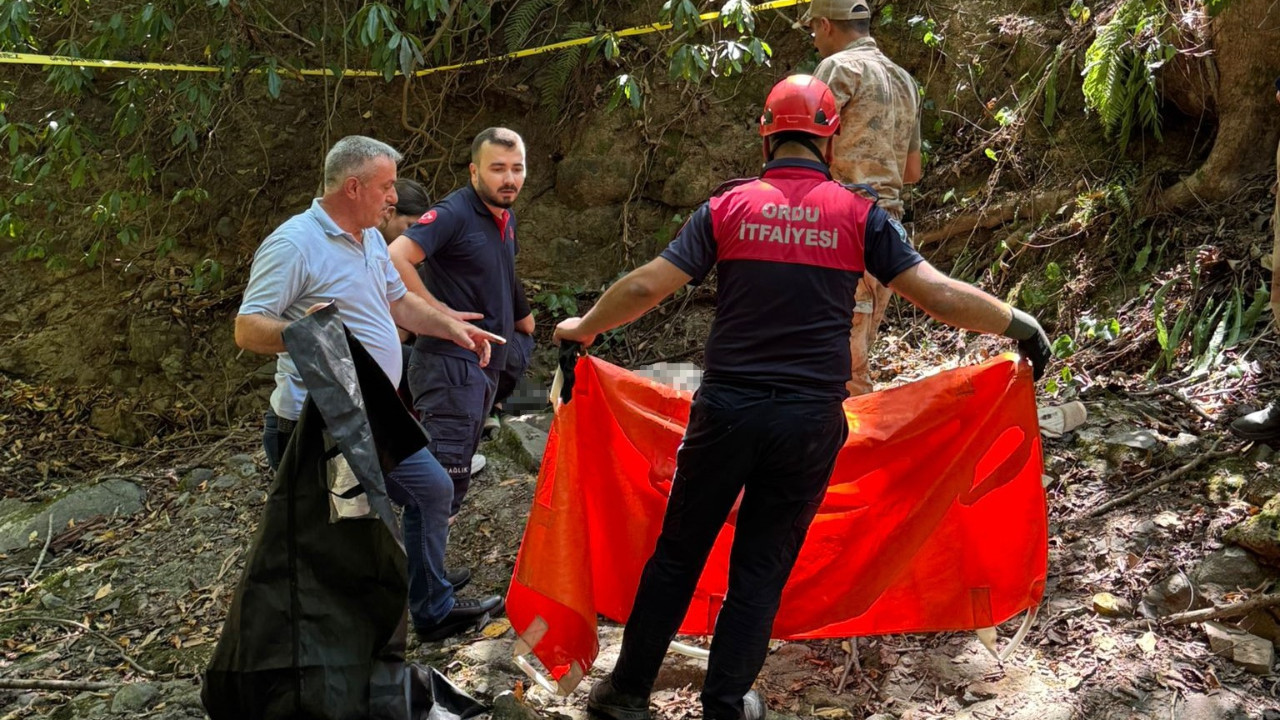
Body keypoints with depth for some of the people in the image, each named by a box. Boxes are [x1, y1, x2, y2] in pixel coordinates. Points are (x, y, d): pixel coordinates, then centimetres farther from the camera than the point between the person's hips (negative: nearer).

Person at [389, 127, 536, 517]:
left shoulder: (505, 219, 14)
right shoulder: (454, 213, -14)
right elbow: (395, 258, -27)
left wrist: (521, 315, 23)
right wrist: (438, 310, -23)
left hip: (485, 364, 9)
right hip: (450, 363, -9)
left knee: (455, 470, 16)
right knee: (446, 479, -15)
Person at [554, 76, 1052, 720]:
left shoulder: (728, 208, -1)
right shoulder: (859, 216, -2)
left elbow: (646, 286, -3)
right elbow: (938, 294, -4)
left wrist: (585, 327, 12)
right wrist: (1016, 323, 10)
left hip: (726, 409, 1)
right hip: (809, 421, 0)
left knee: (677, 553, 15)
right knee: (761, 568, 13)